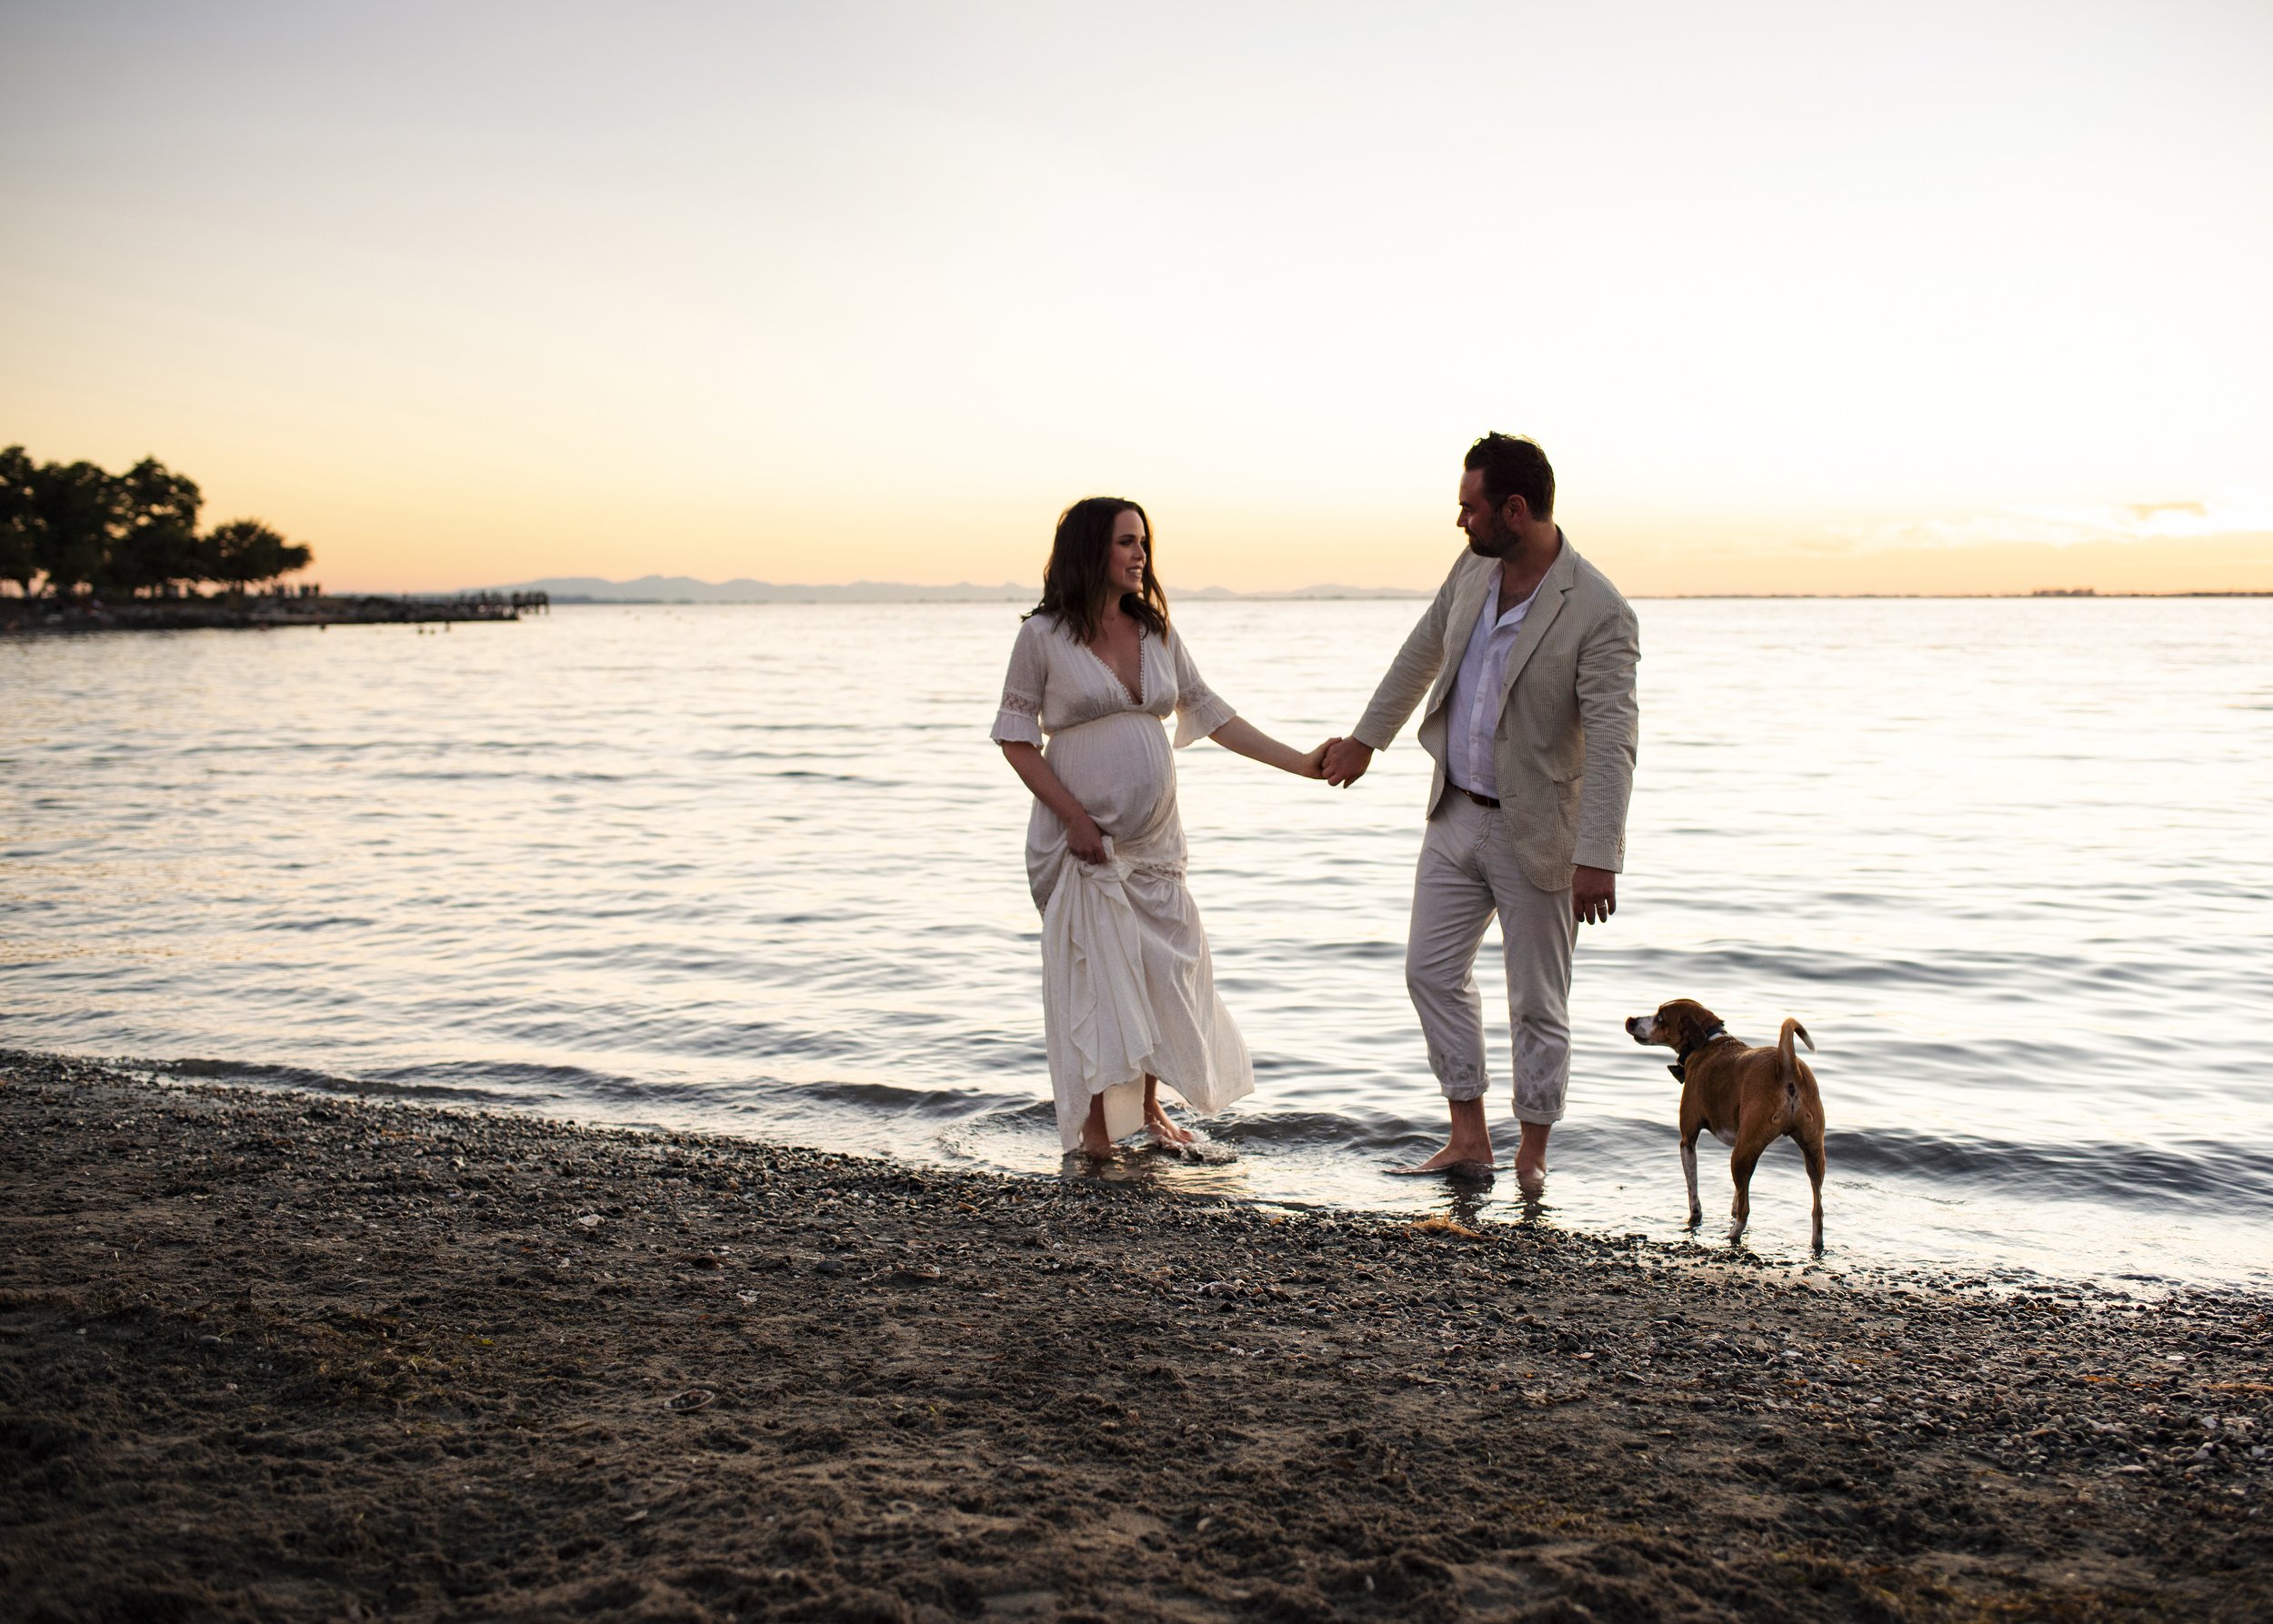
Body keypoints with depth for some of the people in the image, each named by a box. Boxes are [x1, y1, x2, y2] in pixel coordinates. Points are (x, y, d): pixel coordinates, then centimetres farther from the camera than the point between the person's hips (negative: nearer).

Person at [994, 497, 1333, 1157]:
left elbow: (1210, 714, 10)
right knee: (1092, 973, -1)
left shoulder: (1155, 631, 8)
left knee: (1164, 968, 7)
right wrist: (1075, 818, -14)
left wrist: (1302, 763, 4)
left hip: (1153, 838, 5)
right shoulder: (1043, 635, -6)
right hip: (1082, 841, -5)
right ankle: (1095, 1122, 14)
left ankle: (1149, 1106, 25)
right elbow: (1015, 737, -6)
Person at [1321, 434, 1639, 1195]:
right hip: (1456, 812, 7)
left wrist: (1598, 859, -31)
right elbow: (1420, 655, 16)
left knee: (1538, 1003, 5)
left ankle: (1533, 1152, 22)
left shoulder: (1601, 614, -22)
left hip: (1535, 832, -7)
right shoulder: (1472, 570, 0)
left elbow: (1612, 740, -26)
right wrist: (1365, 739, 25)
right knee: (1432, 969, 10)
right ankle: (1468, 1135, 22)